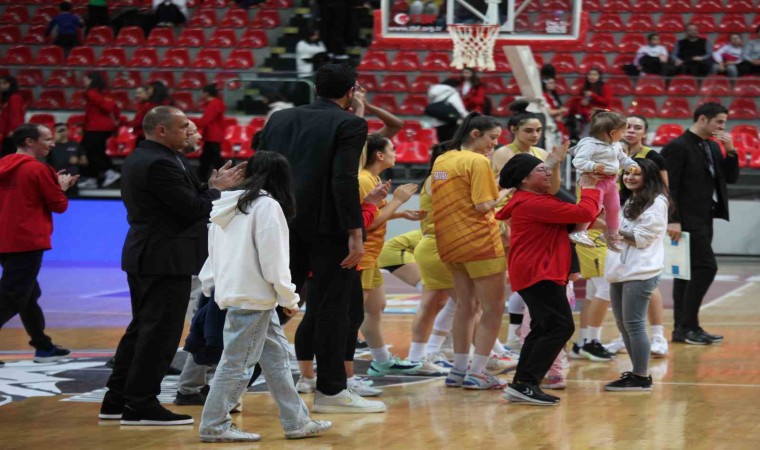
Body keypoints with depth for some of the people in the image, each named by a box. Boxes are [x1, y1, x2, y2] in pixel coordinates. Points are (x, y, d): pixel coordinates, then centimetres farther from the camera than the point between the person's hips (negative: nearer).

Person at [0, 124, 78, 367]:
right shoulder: (37, 169, -12)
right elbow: (59, 205, -8)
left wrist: (55, 185, 19)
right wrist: (61, 187, 12)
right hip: (27, 243, -9)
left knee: (29, 295, 18)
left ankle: (44, 347, 27)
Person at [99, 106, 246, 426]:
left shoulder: (139, 159, 14)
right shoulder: (160, 164, -19)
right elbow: (194, 209, -20)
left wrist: (210, 187, 5)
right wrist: (216, 189, -4)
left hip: (144, 257, 11)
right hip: (166, 260, -11)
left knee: (142, 330, 16)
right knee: (160, 333, -5)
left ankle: (116, 401, 19)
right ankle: (141, 405, -2)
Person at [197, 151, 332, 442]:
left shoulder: (229, 206, 13)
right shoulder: (268, 206, -12)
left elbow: (215, 253, 15)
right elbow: (273, 260, -14)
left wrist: (210, 285, 19)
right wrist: (289, 299, -6)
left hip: (231, 288, 9)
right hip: (253, 296, -9)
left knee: (276, 355, 13)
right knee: (238, 362, -3)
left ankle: (296, 421, 15)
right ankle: (214, 426, 2)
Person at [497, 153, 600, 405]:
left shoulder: (537, 201, 19)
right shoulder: (533, 203, -17)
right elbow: (584, 213, -19)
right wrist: (589, 189, -3)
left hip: (539, 274, 11)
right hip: (538, 274, -11)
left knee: (542, 329, 16)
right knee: (561, 327, -14)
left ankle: (521, 386, 16)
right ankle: (526, 384, -16)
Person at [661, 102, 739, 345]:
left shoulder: (712, 148, 14)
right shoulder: (678, 147, -11)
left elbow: (731, 177, 15)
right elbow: (669, 186, -15)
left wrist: (730, 151, -1)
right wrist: (673, 221, -20)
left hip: (704, 220, 9)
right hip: (688, 221, -9)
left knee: (688, 272, 9)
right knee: (706, 267, -14)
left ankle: (683, 328, 11)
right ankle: (688, 326, -11)